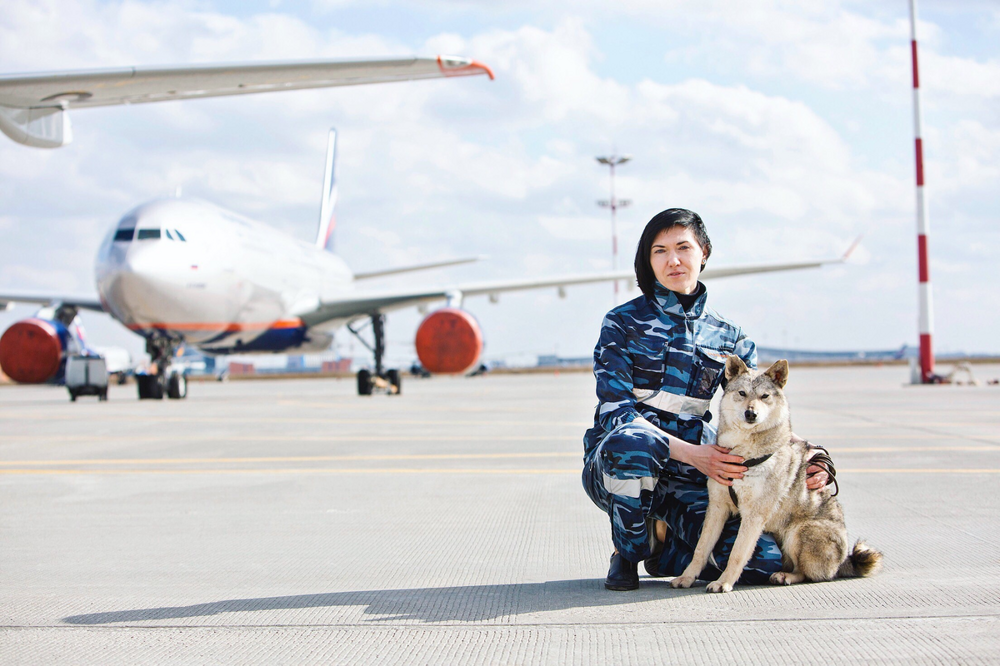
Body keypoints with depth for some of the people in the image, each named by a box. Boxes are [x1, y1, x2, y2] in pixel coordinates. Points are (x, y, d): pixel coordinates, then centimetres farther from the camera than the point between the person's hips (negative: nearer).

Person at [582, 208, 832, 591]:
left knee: (766, 564, -20)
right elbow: (615, 411, -13)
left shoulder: (729, 338, 9)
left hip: (685, 481, 3)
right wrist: (691, 453, -25)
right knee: (634, 441, -41)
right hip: (613, 465, -3)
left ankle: (662, 543, 10)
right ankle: (625, 553, -11)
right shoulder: (624, 323, -2)